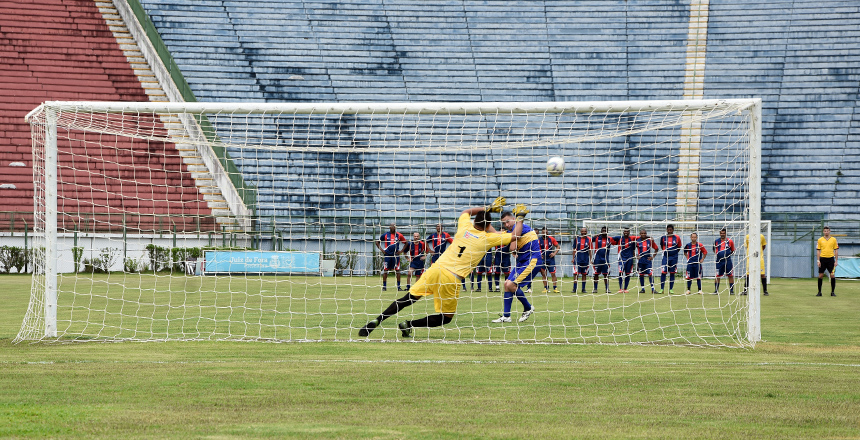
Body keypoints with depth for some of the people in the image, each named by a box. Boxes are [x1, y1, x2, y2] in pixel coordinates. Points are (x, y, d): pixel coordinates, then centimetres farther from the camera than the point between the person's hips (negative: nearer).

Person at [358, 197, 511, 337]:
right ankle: (408, 325, -3)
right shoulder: (489, 238, 0)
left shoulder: (465, 227, 11)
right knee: (446, 318, 12)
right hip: (451, 278, -4)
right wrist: (521, 220, 25)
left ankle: (376, 321, 0)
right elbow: (514, 236, 11)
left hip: (435, 269, 4)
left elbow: (465, 212, 35)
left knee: (408, 299, 13)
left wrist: (487, 208, 37)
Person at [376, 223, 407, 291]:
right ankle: (384, 286, 5)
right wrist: (381, 249, 1)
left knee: (397, 270, -1)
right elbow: (377, 242, 14)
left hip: (396, 255, 0)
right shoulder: (385, 235, 5)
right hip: (387, 255, 0)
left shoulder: (399, 235, 6)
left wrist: (401, 251, 4)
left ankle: (398, 286, 4)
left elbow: (406, 243, 15)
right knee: (385, 270, 0)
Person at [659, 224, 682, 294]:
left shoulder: (677, 238, -1)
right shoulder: (663, 238, 1)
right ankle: (662, 289, -1)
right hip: (665, 257, 0)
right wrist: (665, 251, 8)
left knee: (672, 273, 4)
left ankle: (671, 289, 10)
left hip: (674, 258, 0)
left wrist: (675, 252, 3)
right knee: (663, 273, -7)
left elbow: (679, 247, 11)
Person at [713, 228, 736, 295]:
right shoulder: (716, 241, 6)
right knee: (717, 276, 0)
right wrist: (716, 253, 4)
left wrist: (729, 254, -3)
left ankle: (731, 290, 7)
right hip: (719, 261, 1)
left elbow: (733, 251, 12)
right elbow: (714, 250, 20)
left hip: (728, 260, -1)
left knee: (730, 275, -1)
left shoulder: (730, 241, 2)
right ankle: (716, 290, 7)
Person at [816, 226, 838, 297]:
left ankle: (832, 292, 5)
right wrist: (818, 260, -2)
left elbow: (836, 250, 7)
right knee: (820, 275, 0)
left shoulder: (833, 239, 5)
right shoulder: (820, 240, 5)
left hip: (831, 259, 0)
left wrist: (836, 261, 0)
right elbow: (818, 250, 6)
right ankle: (819, 292, 7)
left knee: (832, 275, -4)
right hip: (822, 259, 0)